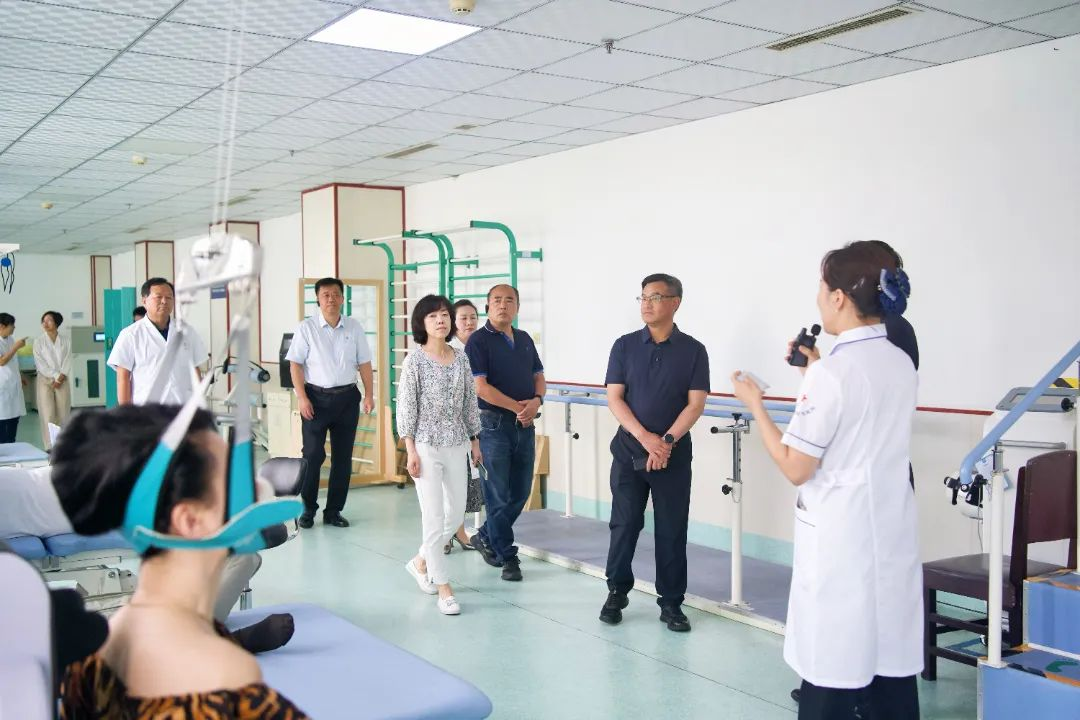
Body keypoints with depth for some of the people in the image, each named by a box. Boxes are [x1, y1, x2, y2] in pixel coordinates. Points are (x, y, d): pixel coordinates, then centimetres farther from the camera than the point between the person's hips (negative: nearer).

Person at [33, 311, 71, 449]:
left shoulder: (66, 340, 6)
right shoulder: (38, 341, 3)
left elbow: (68, 361, 1)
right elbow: (40, 363, -3)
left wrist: (61, 377, -11)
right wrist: (54, 377, -11)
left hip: (62, 381, 1)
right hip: (45, 380, -1)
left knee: (63, 414, 1)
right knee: (48, 414, -7)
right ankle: (50, 447, -7)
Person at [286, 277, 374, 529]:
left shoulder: (354, 327, 6)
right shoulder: (307, 328, -2)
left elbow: (364, 364, 8)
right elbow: (295, 365, -4)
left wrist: (369, 394, 0)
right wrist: (302, 398, -11)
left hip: (347, 397, 3)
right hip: (316, 397, -3)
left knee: (343, 456, 7)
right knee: (313, 454, -2)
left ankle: (333, 510, 17)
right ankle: (308, 509, 13)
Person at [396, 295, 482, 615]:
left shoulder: (461, 358, 6)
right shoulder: (414, 360, -8)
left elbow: (470, 402, 11)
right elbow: (406, 408, -9)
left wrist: (475, 440, 11)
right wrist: (410, 451, -13)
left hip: (456, 445, 5)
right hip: (426, 446, -5)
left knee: (457, 512, 12)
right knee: (434, 516, -2)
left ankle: (421, 561, 34)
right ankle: (444, 588, 7)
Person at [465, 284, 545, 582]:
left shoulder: (525, 339, 13)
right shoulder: (479, 341, -7)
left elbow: (539, 376, 15)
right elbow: (481, 387, -14)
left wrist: (536, 400, -6)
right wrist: (518, 407, -14)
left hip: (525, 425, 6)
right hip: (494, 424, -6)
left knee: (520, 492, 11)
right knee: (498, 495, 0)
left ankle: (486, 537, 31)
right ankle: (507, 557, 11)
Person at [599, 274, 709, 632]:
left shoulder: (693, 350, 1)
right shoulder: (625, 345, 3)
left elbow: (696, 404, -4)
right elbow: (614, 398, -2)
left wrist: (667, 441, -16)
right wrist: (644, 437, -14)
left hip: (674, 453, -1)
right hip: (629, 449, 1)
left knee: (672, 529, 4)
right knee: (624, 524, 5)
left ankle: (671, 603, 15)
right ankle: (617, 592, 21)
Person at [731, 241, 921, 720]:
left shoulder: (831, 373, -17)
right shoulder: (903, 364, 5)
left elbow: (795, 469, -13)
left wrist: (755, 404, -3)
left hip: (840, 537, -7)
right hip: (893, 533, 7)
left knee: (834, 674, 4)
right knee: (892, 666, 13)